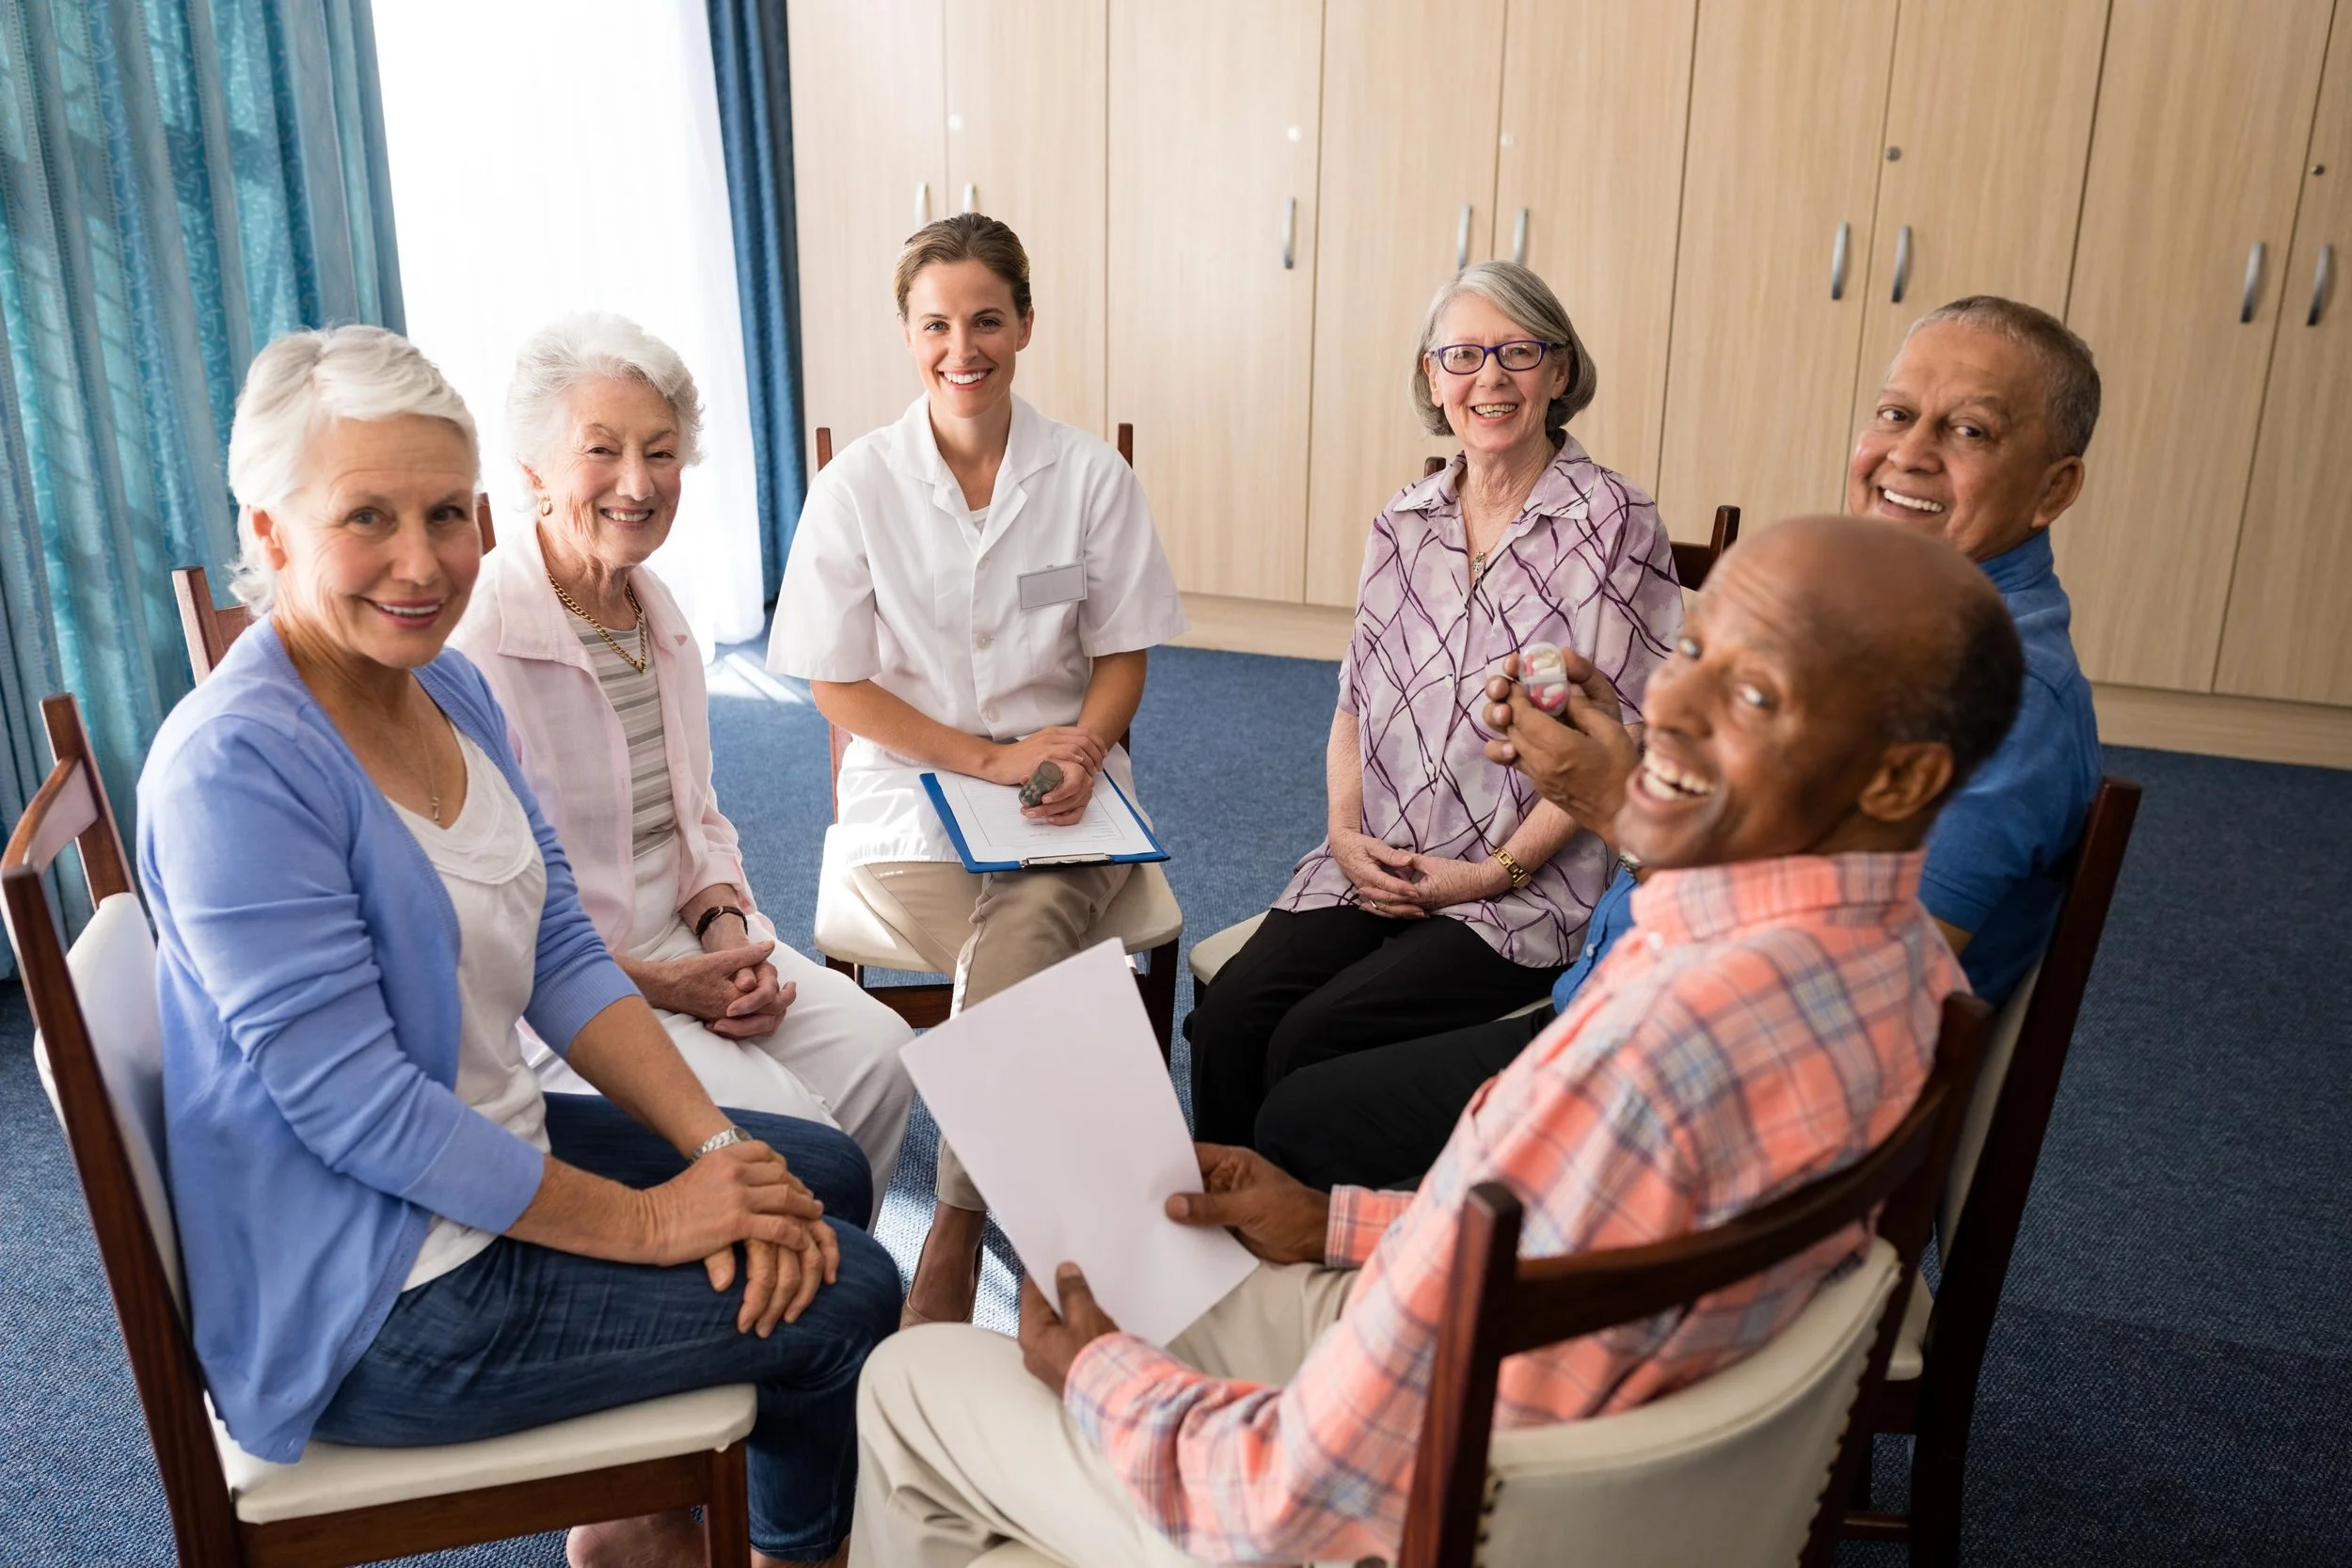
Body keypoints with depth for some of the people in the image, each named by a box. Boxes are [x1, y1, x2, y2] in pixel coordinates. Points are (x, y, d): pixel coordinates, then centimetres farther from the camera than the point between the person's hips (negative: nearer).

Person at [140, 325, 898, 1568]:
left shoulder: (448, 687, 1)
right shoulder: (235, 766, -26)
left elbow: (561, 956, 3)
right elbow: (357, 1106, -26)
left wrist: (715, 1145, -9)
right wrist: (647, 1223, -20)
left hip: (486, 1153, 9)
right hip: (367, 1296, -9)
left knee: (823, 1177, 15)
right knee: (845, 1297, -4)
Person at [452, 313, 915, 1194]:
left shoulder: (656, 610, 8)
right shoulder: (473, 638, -19)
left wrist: (726, 929, -4)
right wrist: (655, 985, -18)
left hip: (679, 939, 7)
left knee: (876, 1051, -9)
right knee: (782, 1122, -22)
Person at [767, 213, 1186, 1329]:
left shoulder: (1090, 476, 3)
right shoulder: (857, 485, -1)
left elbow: (1123, 654, 7)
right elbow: (837, 682, -2)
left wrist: (1078, 752, -15)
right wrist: (991, 761, -12)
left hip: (1064, 791, 1)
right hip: (909, 793, -1)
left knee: (1008, 974, -29)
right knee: (1044, 987, -27)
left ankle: (951, 1247, -14)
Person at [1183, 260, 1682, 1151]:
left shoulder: (1613, 523, -5)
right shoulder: (1404, 523, 11)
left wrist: (1496, 871, -12)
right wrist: (1346, 833, -1)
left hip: (1524, 886, -4)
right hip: (1373, 868, 5)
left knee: (1311, 1042, -23)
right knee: (1226, 1019, -18)